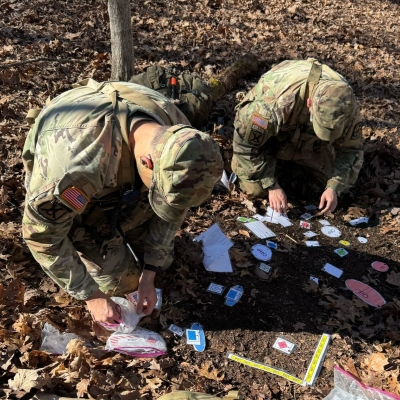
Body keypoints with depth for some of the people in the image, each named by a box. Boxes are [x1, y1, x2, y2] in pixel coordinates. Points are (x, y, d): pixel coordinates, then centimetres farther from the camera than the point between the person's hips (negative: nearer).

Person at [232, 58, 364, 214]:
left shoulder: (345, 104, -30)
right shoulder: (276, 103, -44)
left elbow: (350, 149, -16)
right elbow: (245, 143, -31)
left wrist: (334, 187, -30)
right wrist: (271, 185, -28)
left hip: (308, 134, 3)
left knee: (339, 181, 3)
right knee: (256, 189, -15)